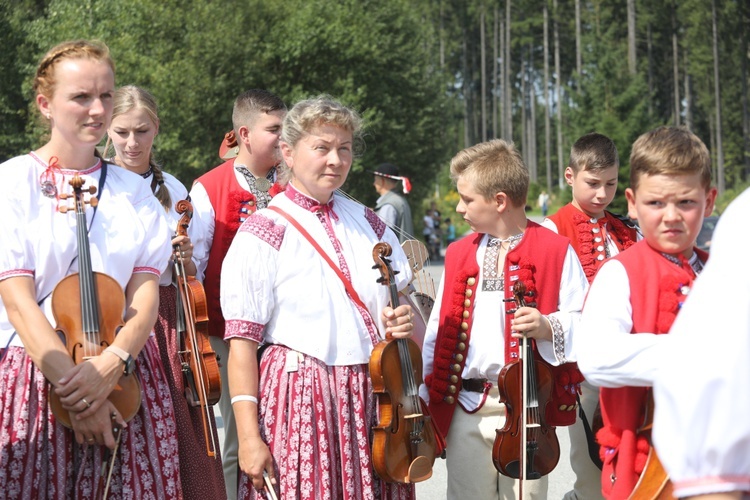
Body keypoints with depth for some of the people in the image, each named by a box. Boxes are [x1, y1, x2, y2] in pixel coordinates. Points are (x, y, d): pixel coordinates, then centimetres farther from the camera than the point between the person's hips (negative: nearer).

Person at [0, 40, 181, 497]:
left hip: (126, 376, 3)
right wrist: (73, 383, -17)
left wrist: (111, 361, -17)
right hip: (38, 372, -3)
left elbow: (146, 295, 2)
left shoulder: (134, 191, 10)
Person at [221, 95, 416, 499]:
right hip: (302, 401, -5)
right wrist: (249, 437, -16)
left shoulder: (367, 223, 11)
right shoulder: (263, 234, -6)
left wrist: (404, 319, -3)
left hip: (375, 399, 5)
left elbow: (406, 295, 22)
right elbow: (242, 342, -10)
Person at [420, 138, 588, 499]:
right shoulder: (458, 254, 11)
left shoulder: (556, 251, -3)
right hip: (465, 408, 4)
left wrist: (549, 328, -25)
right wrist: (423, 394, 9)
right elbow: (439, 330, 13)